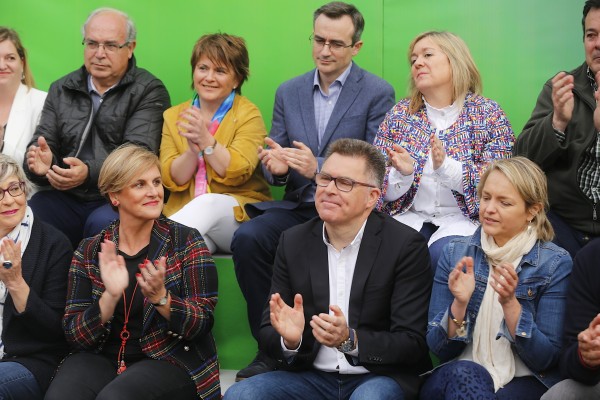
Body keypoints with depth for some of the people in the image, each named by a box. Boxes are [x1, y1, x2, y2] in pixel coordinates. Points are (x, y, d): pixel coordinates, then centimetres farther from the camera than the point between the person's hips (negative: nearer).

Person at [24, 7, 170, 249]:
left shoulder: (149, 91, 1)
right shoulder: (61, 90, 17)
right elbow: (43, 141, 14)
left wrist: (89, 172, -30)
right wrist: (39, 163, -13)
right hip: (65, 198, 3)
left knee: (103, 224, -36)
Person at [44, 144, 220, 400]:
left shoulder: (186, 241, -2)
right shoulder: (89, 252, 3)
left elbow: (203, 323, -7)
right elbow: (74, 335, -3)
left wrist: (160, 298, -26)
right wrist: (110, 296, -21)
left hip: (172, 360, -2)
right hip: (102, 357, 2)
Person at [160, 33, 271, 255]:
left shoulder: (249, 115, 2)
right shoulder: (174, 116, 13)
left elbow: (237, 173, -11)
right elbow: (173, 180, 3)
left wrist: (206, 140, -20)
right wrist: (193, 149, -15)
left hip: (240, 213, 0)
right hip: (185, 214, 1)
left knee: (208, 203, -36)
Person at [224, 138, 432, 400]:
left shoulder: (406, 246, -8)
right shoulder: (294, 242, 4)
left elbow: (413, 344, -10)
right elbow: (267, 334, 5)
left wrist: (350, 340, -27)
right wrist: (289, 340, -19)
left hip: (377, 378, -3)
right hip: (310, 376, 3)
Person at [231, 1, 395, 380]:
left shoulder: (378, 93, -1)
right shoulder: (289, 92, 14)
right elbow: (274, 161, 14)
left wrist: (318, 167, -22)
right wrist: (275, 166, -12)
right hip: (299, 206, 4)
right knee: (247, 237, -24)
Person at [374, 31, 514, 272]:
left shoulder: (488, 114, 1)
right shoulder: (399, 114, 9)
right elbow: (380, 189, 6)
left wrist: (446, 167, -24)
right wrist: (403, 174, -18)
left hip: (463, 218, -2)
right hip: (410, 215, 2)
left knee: (443, 253, -33)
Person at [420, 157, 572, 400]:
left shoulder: (556, 263, -2)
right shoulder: (456, 253, 6)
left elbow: (546, 359, -5)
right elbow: (438, 349, 4)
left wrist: (510, 303, -19)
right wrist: (459, 304, -15)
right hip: (456, 376, 2)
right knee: (463, 372, -34)